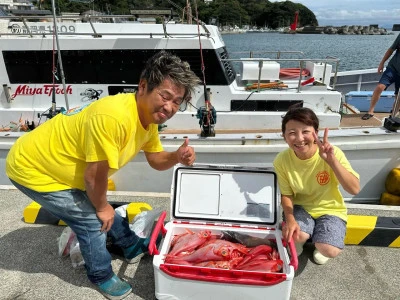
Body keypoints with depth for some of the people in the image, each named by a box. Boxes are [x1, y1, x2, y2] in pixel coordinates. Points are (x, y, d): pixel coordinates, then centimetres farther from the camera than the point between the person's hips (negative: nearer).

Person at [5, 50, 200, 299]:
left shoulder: (149, 114, -9)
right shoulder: (112, 118, -39)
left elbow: (156, 160, 2)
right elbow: (94, 176, -28)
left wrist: (178, 156, -19)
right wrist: (102, 207, -9)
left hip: (53, 159, 8)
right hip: (31, 168, -8)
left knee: (97, 206, 20)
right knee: (91, 218, -4)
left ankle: (132, 246, 43)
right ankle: (101, 276, 23)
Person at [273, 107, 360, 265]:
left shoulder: (332, 153, -24)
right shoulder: (282, 160, -19)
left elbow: (354, 189, -31)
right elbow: (286, 194, -8)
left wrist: (332, 161, -44)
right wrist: (290, 219, -26)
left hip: (329, 209, 0)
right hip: (300, 207, 1)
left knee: (329, 250, -23)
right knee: (296, 235, -28)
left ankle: (320, 244, 15)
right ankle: (297, 243, 11)